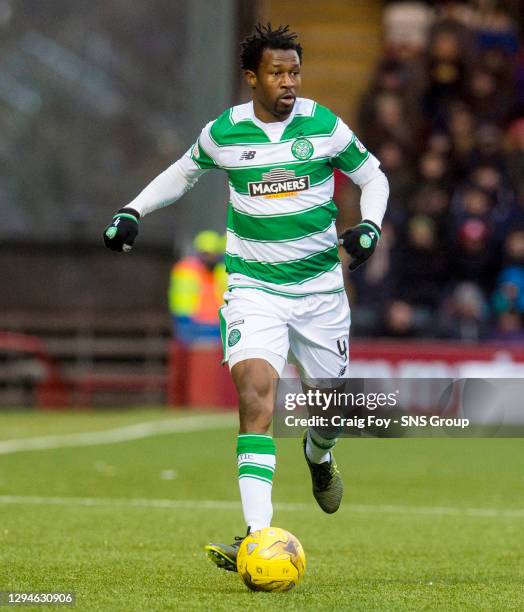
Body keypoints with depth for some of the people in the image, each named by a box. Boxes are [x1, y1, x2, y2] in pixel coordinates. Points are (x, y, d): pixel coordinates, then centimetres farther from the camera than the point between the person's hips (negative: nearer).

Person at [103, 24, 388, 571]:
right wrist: (133, 211, 9)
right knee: (255, 392, -22)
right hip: (253, 285, -1)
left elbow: (372, 177, 10)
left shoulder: (324, 126, -5)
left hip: (319, 284, 2)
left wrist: (369, 226, -8)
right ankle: (258, 537, -29)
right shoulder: (223, 133, -3)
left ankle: (319, 454, 53)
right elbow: (184, 172, 19)